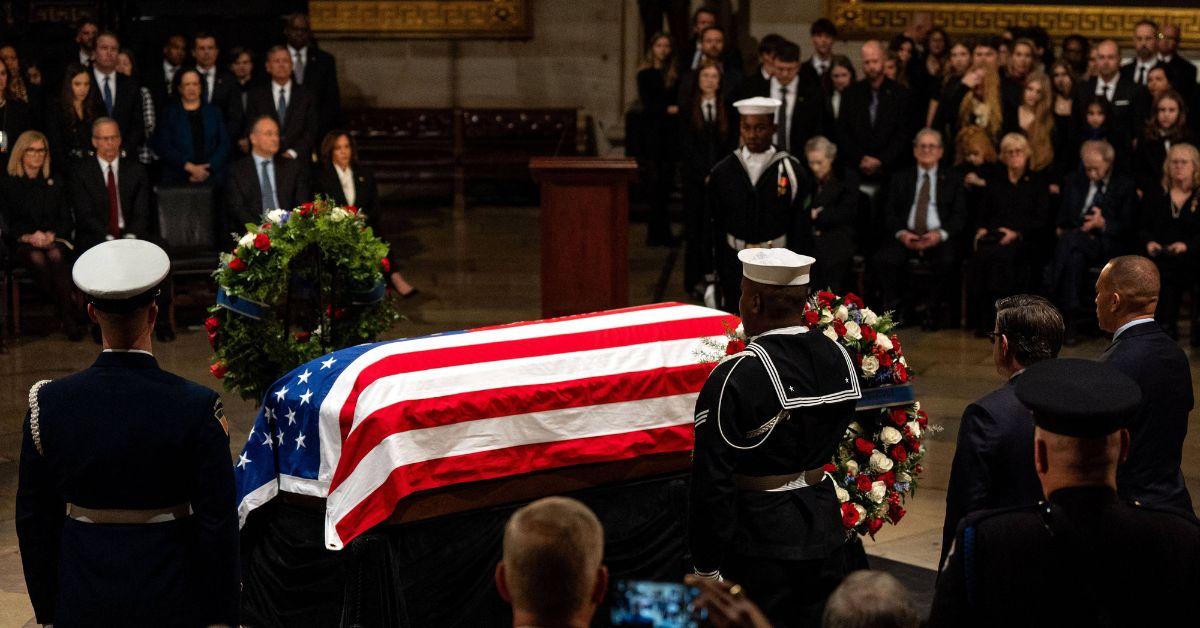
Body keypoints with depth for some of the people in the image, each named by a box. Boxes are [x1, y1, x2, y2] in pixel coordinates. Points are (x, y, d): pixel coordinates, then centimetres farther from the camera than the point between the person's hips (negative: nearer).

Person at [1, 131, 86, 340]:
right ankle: (71, 316, -37)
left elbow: (68, 221, 13)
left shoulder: (54, 184, 20)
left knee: (56, 255, -36)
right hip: (23, 244, -1)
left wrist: (51, 235, -9)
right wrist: (28, 237, -14)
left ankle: (69, 318, -40)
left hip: (55, 240, 1)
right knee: (37, 258, -37)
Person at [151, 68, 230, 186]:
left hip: (211, 177, 1)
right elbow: (163, 147, 0)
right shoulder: (169, 113, 10)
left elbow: (224, 145, 8)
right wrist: (190, 167, -11)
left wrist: (208, 169, -8)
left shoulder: (213, 111, 16)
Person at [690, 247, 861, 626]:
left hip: (761, 547, -6)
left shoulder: (734, 378, -20)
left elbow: (713, 484, -18)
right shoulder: (840, 358, -2)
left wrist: (706, 568, -11)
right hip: (826, 538, 6)